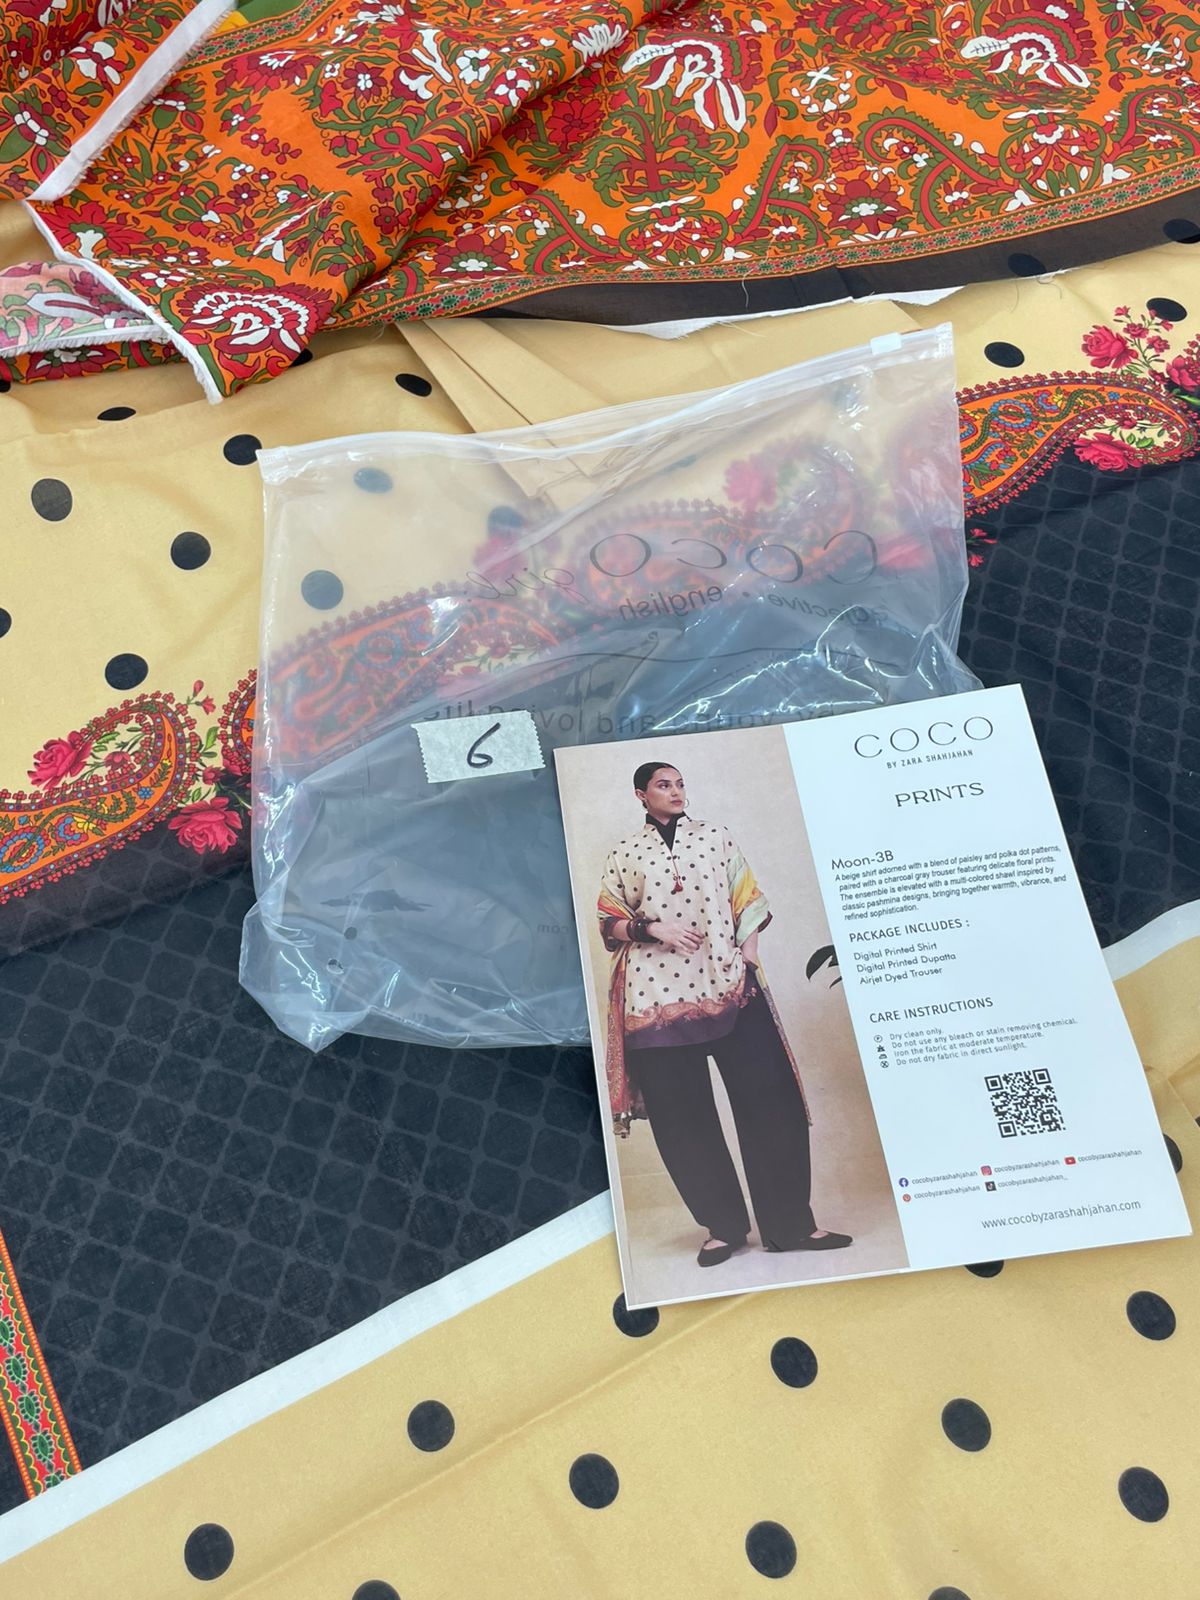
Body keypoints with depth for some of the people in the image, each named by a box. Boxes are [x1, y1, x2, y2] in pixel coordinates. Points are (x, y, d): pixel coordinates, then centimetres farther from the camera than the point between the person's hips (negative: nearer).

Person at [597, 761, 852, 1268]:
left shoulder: (715, 837, 14)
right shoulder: (624, 853, 11)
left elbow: (748, 903, 10)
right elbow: (610, 926, 9)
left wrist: (749, 959, -2)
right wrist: (652, 928, -9)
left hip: (730, 989, 0)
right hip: (660, 1000, 0)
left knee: (771, 1104, -3)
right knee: (683, 1117, 3)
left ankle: (791, 1224, 9)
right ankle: (723, 1226, 19)